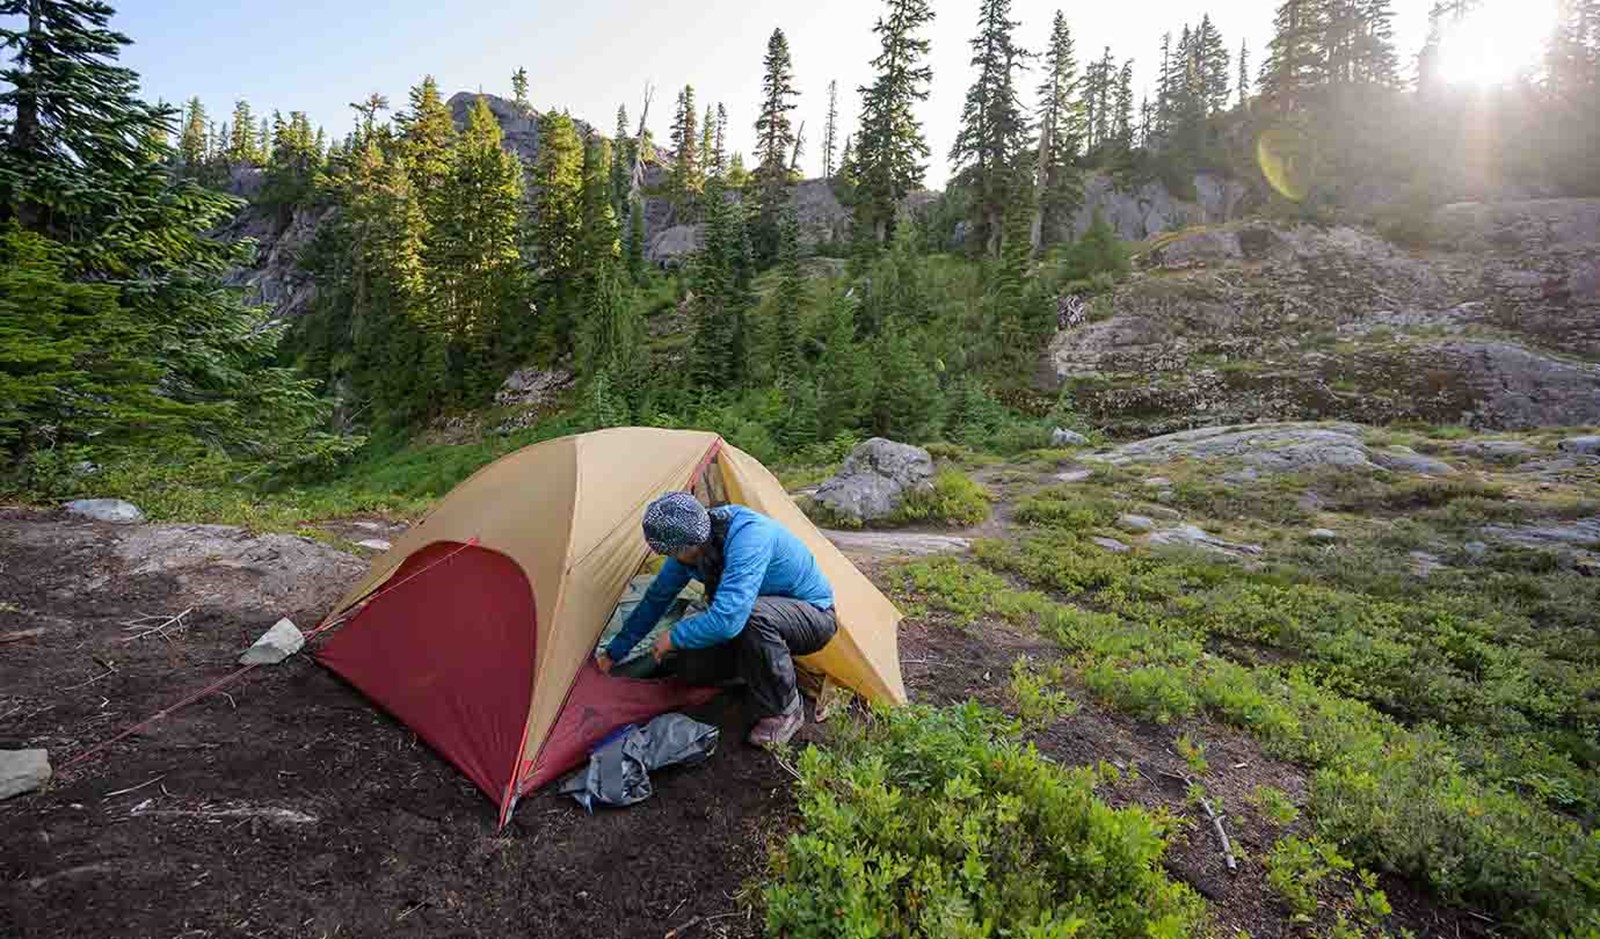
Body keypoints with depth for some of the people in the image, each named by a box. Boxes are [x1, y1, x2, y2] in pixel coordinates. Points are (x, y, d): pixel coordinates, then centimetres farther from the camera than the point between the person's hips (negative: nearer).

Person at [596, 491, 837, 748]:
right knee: (691, 667, -7)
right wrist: (614, 652, 6)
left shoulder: (749, 537, -37)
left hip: (813, 617, -7)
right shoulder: (693, 544, -11)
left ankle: (784, 711, -15)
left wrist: (675, 637, -24)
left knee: (752, 615, -38)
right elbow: (656, 599, 3)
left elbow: (727, 618, -43)